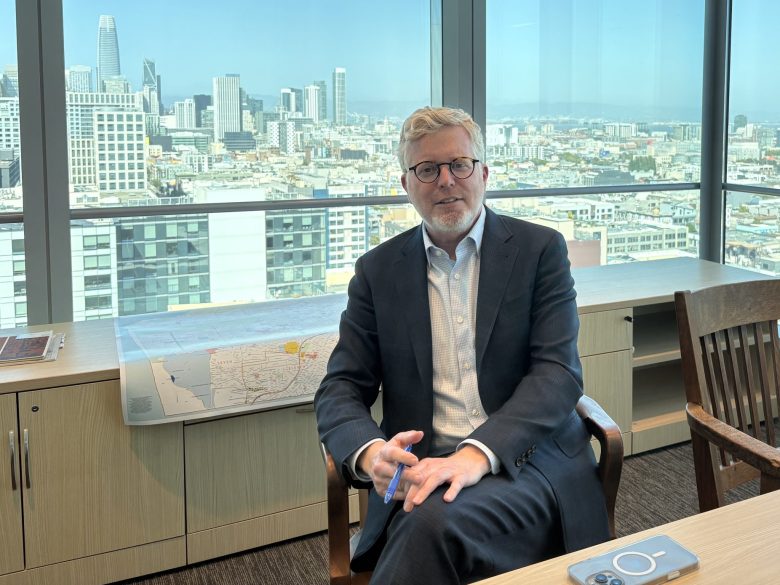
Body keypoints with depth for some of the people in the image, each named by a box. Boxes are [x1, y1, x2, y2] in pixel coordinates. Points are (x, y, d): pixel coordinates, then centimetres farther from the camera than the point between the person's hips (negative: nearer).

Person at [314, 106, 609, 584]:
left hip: (526, 461, -1)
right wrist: (370, 452, -18)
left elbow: (559, 371, -7)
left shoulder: (540, 249, 4)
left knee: (437, 520, -33)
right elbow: (341, 390, 6)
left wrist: (478, 452, -23)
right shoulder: (378, 271, 10)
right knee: (428, 524, -33)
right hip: (421, 474, 2)